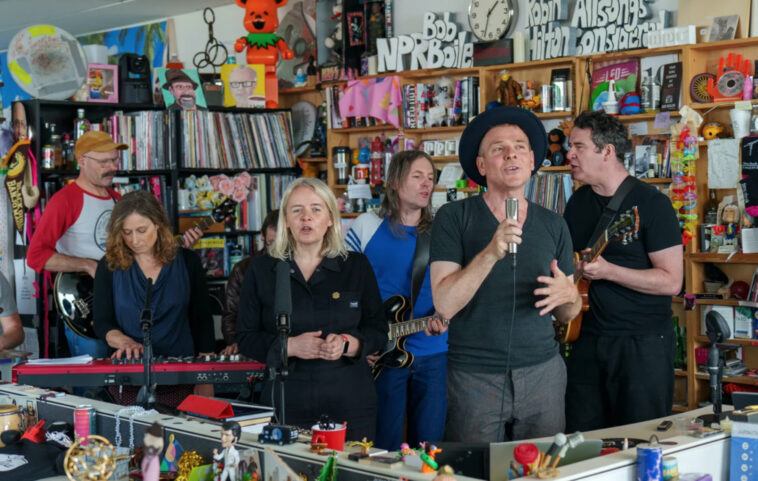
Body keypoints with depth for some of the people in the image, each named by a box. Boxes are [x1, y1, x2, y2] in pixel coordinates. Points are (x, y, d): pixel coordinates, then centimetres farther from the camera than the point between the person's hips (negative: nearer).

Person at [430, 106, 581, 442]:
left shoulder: (554, 225, 8)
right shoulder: (454, 218, -4)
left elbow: (567, 315, 13)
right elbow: (445, 305, -13)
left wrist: (568, 295, -9)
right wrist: (491, 253, -24)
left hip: (543, 373, 3)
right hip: (475, 375, -3)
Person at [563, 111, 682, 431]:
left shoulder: (651, 203, -12)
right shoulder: (578, 203, 8)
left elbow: (671, 281, -17)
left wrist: (607, 271, -24)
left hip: (644, 343, -6)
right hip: (592, 339, 6)